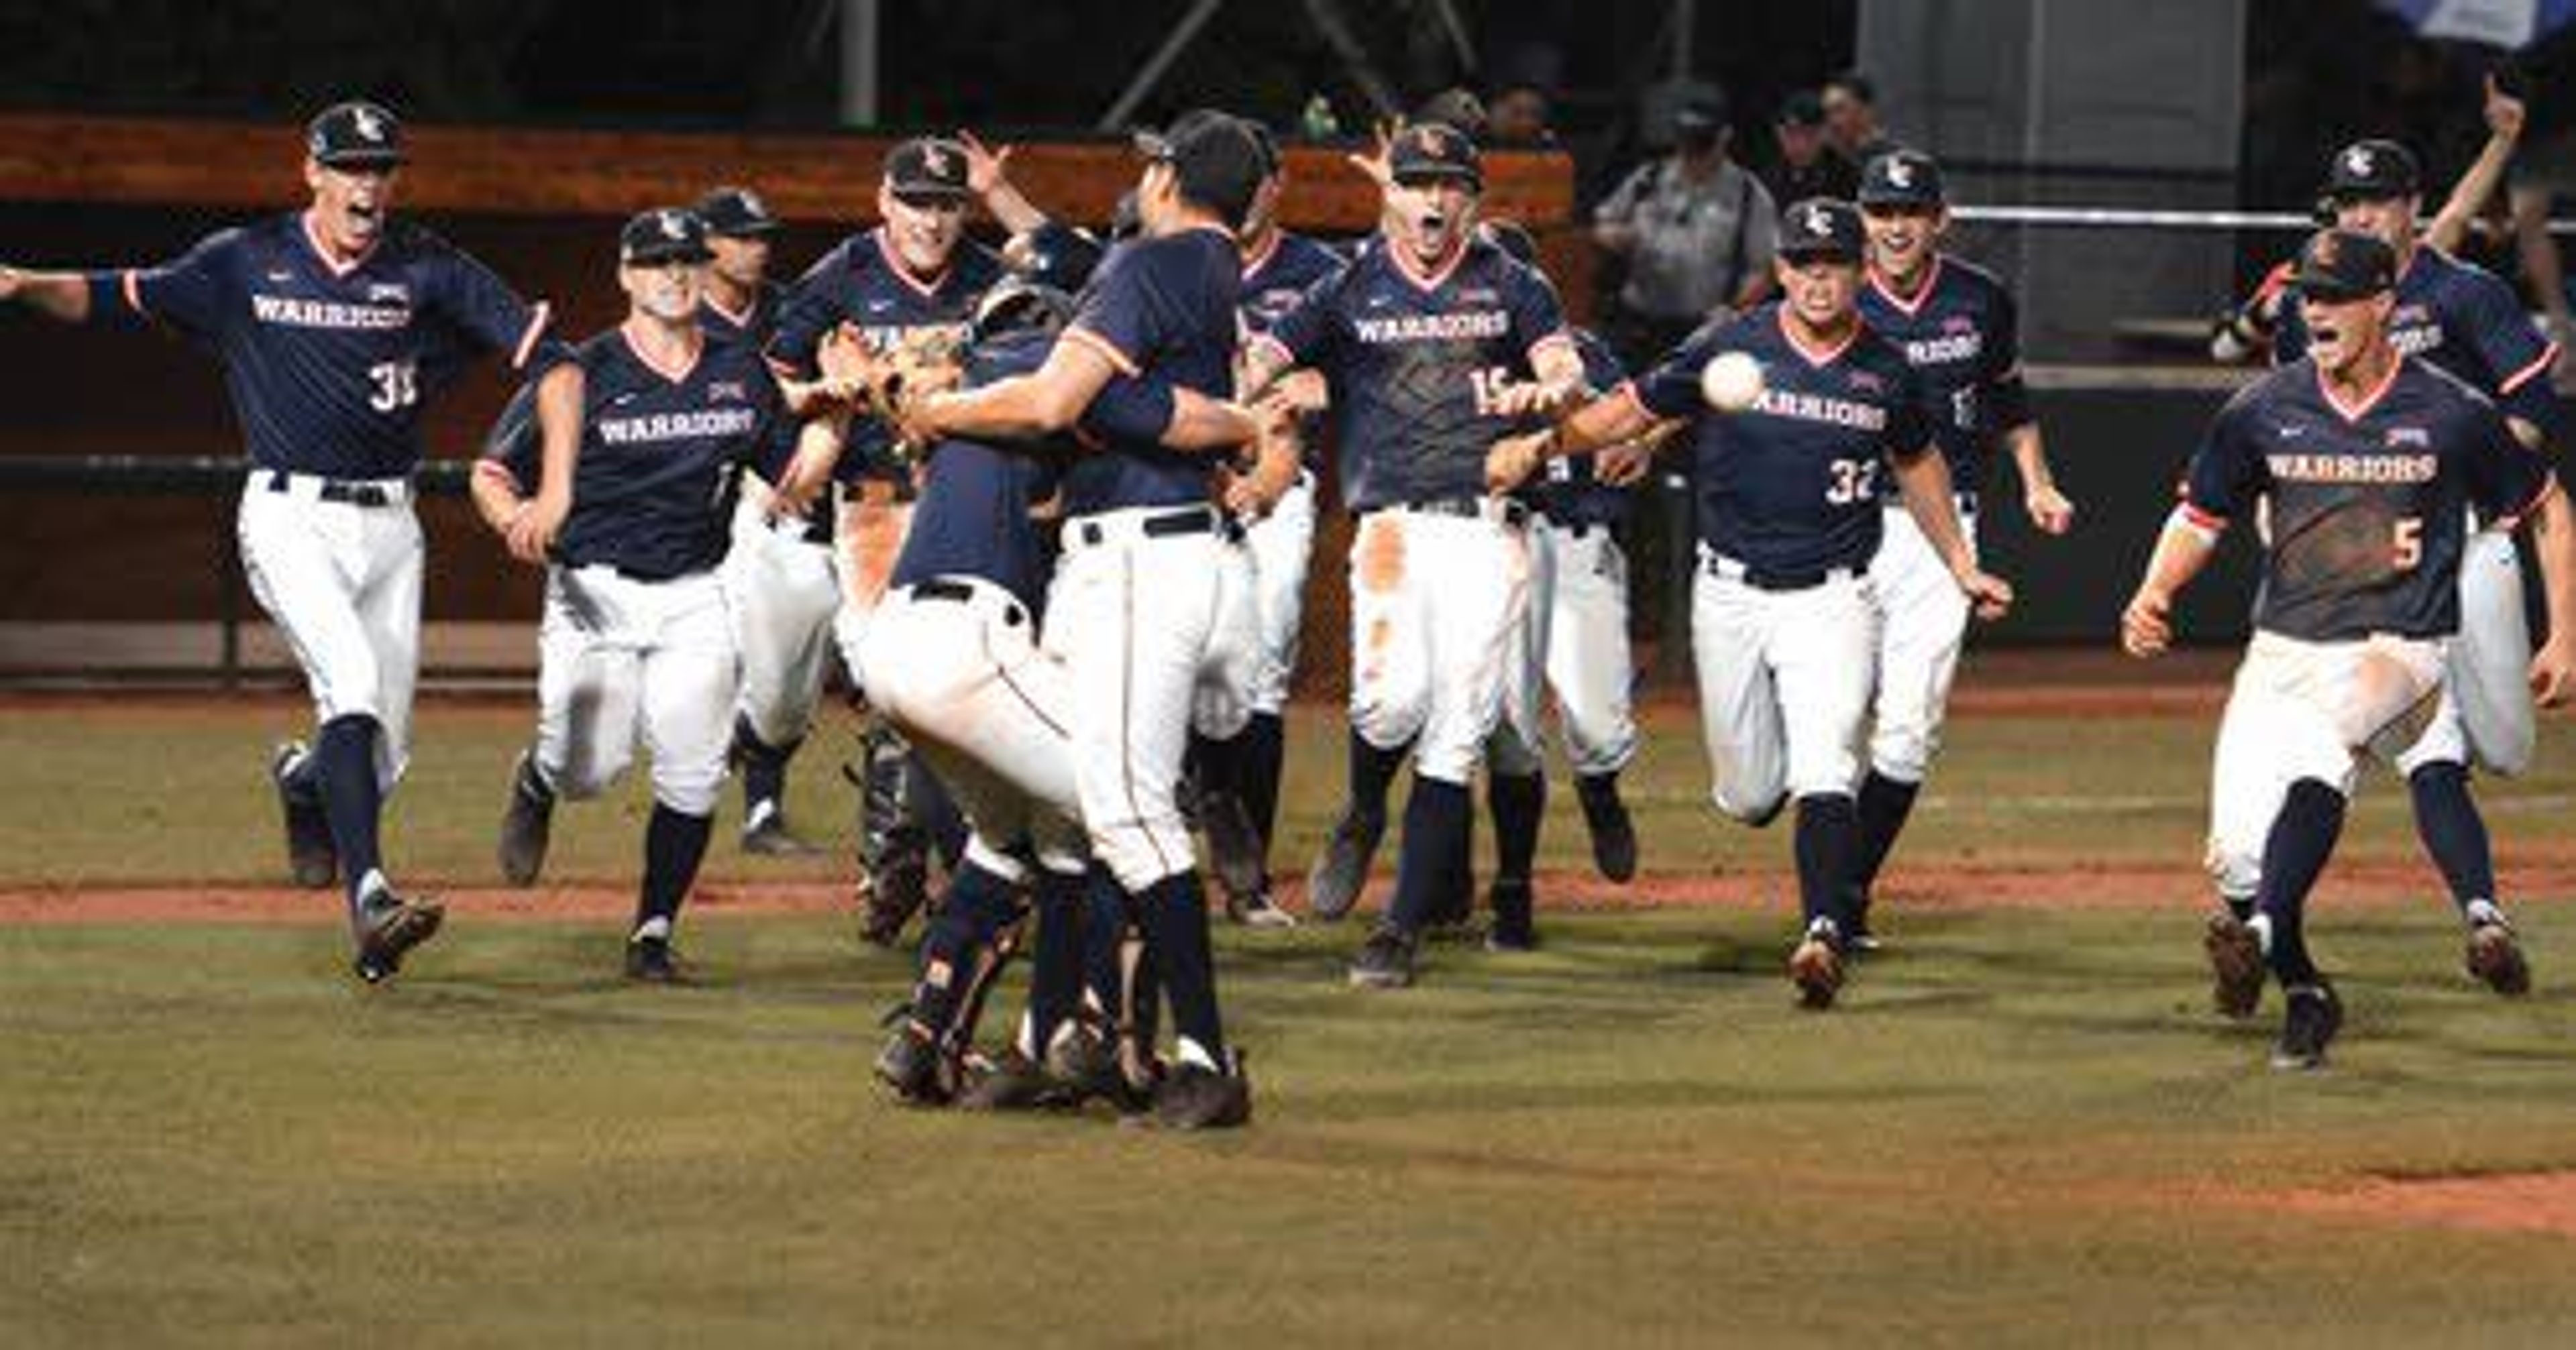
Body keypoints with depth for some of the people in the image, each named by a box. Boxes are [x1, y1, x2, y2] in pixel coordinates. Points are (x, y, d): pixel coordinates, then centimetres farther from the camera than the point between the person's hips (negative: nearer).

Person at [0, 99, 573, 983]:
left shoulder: (427, 272, 1)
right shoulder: (248, 263, 2)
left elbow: (551, 361, -2)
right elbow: (112, 299, 6)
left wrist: (555, 494, -12)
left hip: (388, 526, 3)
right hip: (290, 518, -3)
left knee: (382, 756, 3)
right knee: (352, 679, -27)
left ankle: (303, 781, 40)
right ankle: (368, 898, -34)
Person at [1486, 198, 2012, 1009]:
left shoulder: (1886, 373, 2)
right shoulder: (1729, 352, -4)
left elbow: (1917, 462, 20)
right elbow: (1632, 409, 2)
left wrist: (1961, 566, 21)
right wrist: (1544, 443, -13)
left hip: (1831, 600, -1)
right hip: (1731, 598, 1)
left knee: (1824, 774, -20)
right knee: (1748, 798, 6)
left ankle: (1826, 935, -29)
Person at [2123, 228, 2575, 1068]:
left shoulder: (2450, 414, -3)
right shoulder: (2263, 411, 3)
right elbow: (2201, 517, 12)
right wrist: (2154, 595, -9)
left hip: (2396, 652, -4)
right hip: (2281, 653, 4)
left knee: (2319, 743, -37)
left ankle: (2261, 936, -48)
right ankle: (2305, 999, 18)